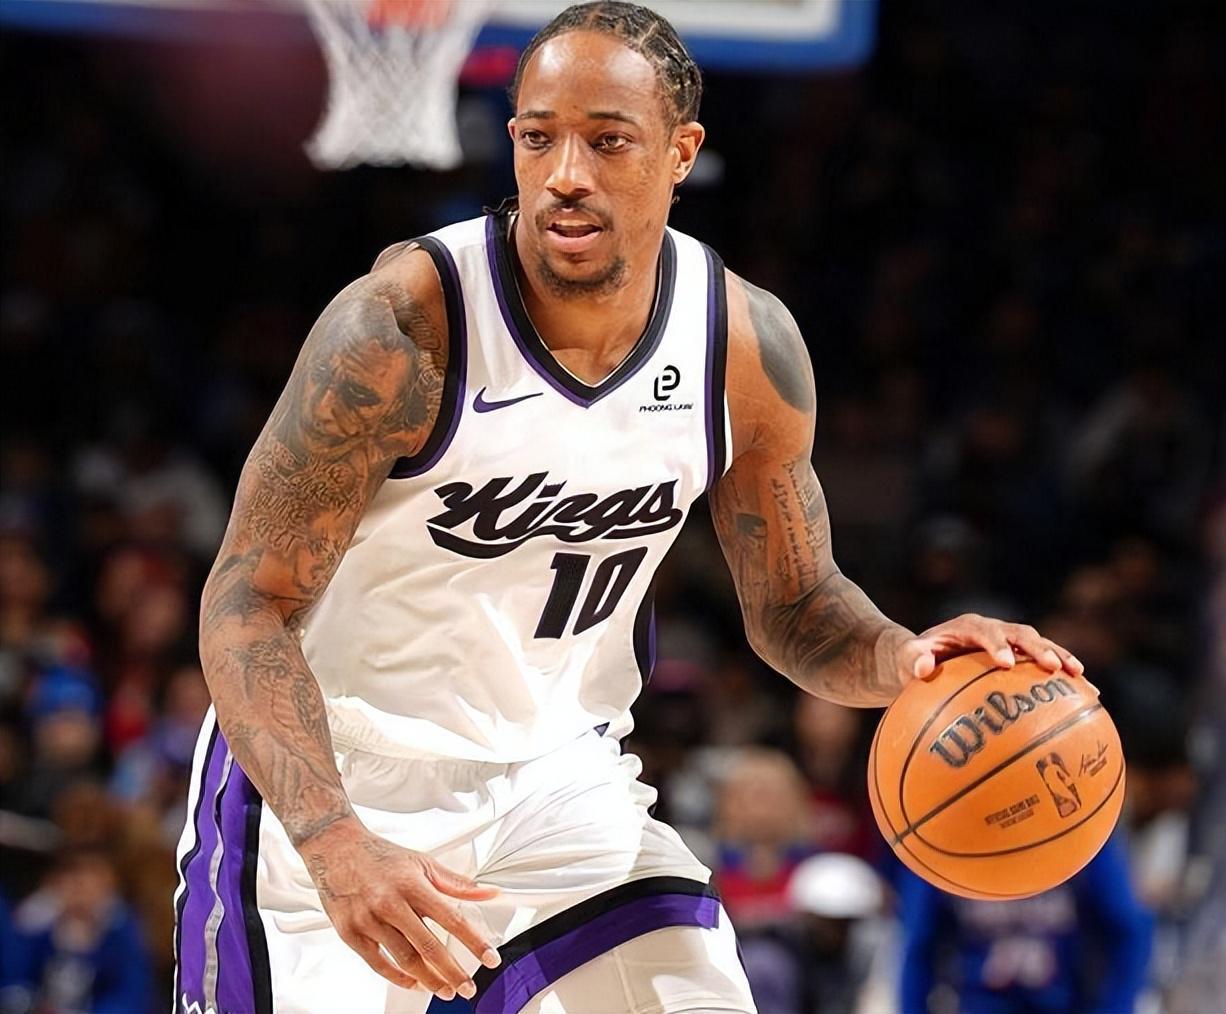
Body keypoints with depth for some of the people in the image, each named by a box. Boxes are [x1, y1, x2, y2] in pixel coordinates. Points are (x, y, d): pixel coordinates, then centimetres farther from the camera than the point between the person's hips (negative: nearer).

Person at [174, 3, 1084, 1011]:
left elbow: (794, 607, 5)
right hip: (330, 780, -4)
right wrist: (337, 847, -37)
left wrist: (902, 660, -19)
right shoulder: (402, 329, -24)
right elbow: (249, 604, -23)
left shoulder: (748, 346, -9)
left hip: (558, 775, 4)